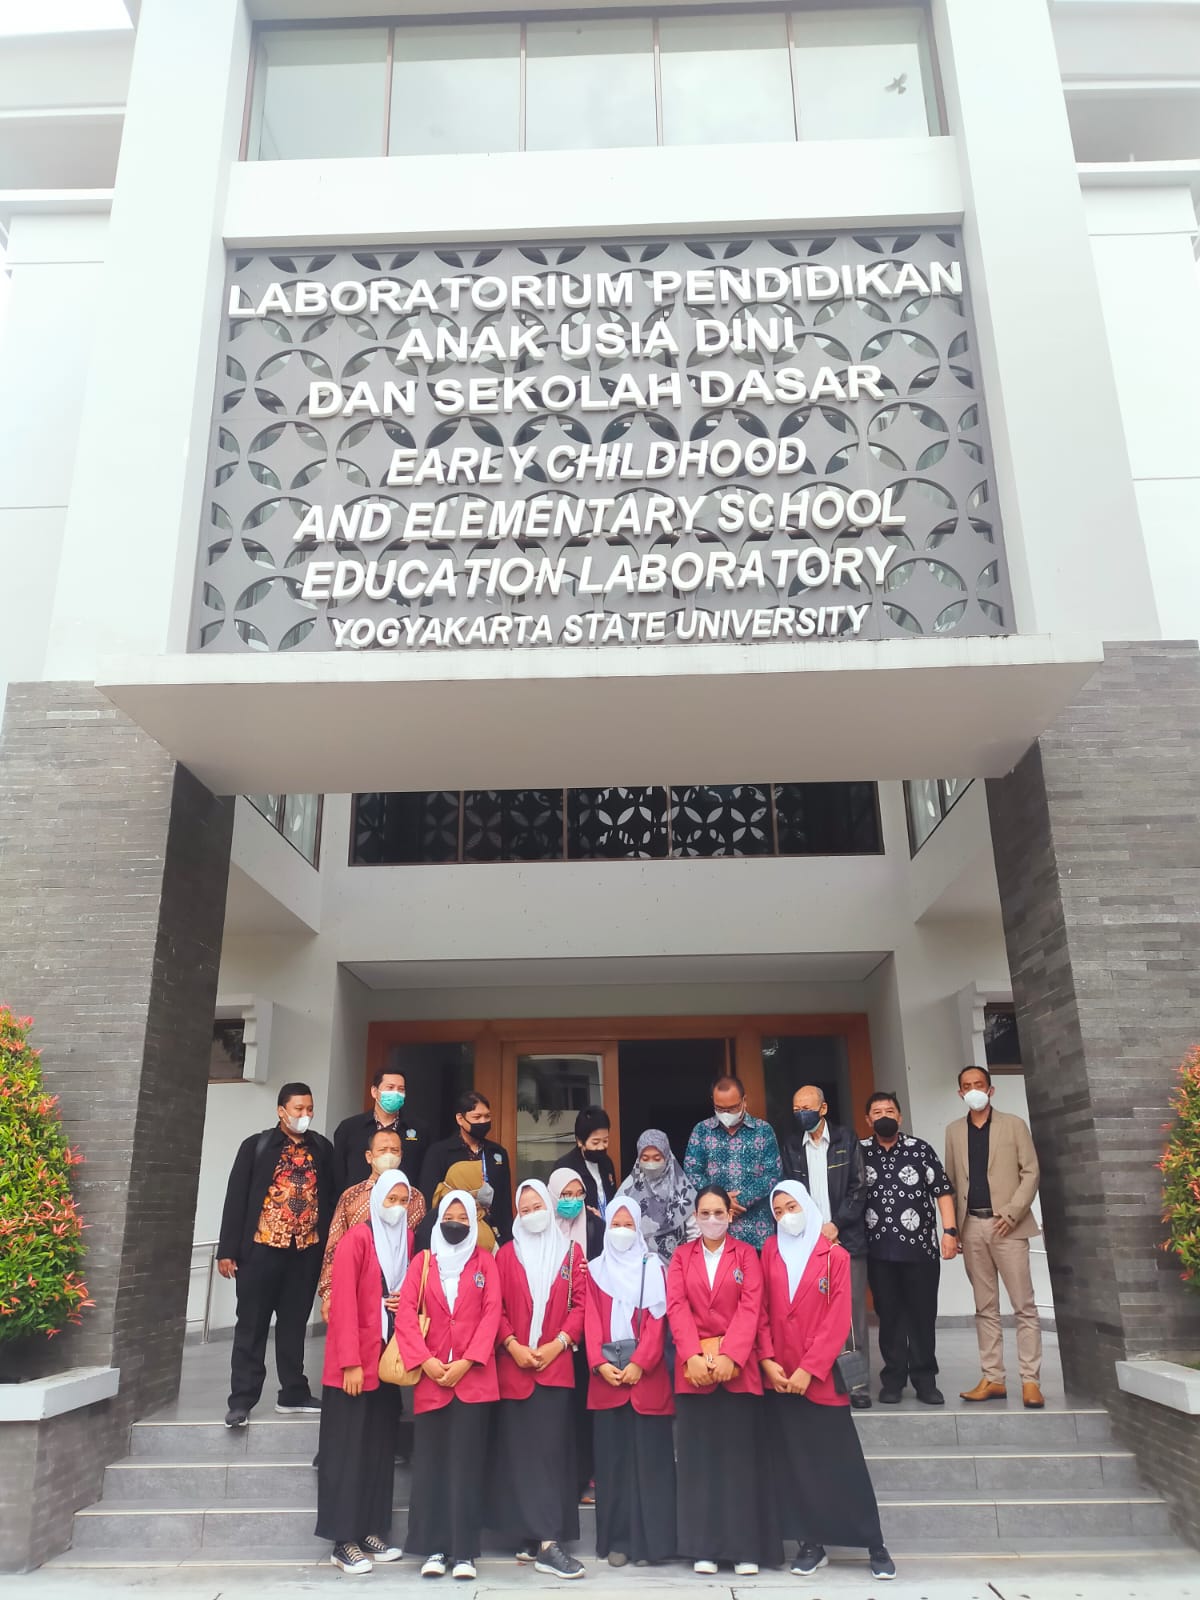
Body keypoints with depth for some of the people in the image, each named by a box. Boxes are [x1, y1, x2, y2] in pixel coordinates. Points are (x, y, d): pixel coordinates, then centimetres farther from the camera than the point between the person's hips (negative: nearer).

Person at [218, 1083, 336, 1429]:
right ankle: (241, 1400, 13)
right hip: (262, 1248, -3)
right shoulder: (256, 1146, -3)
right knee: (251, 1326, 5)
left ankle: (293, 1394, 23)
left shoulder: (322, 1149, 4)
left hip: (306, 1252, 3)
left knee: (294, 1325, 13)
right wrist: (227, 1250, -7)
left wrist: (331, 1247, 3)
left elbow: (330, 1198, 7)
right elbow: (236, 1198, -4)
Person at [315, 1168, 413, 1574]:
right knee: (348, 1451, 1)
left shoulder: (408, 1240, 7)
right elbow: (343, 1302, -16)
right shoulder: (356, 1239, -12)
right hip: (355, 1363, -6)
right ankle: (344, 1541, 9)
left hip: (389, 1360, 6)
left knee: (381, 1449, 11)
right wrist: (350, 1362, -18)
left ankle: (372, 1531, 21)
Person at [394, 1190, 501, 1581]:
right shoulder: (423, 1261, 9)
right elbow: (405, 1313, 0)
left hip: (473, 1376, -1)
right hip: (430, 1376, 1)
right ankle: (432, 1549, 12)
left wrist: (466, 1362, -12)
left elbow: (491, 1314, -2)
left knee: (466, 1463, 0)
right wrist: (424, 1361, -12)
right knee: (430, 1463, 4)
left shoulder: (484, 1262, 7)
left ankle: (464, 1551, 6)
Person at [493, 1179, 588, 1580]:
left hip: (556, 1364, 0)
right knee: (520, 1452, 2)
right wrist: (512, 1345, -11)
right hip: (513, 1365, 0)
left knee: (551, 1450, -3)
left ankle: (544, 1541, 1)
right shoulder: (506, 1254, 6)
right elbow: (495, 1307, 2)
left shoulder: (571, 1253, 6)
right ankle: (531, 1537, 9)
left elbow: (581, 1304, 1)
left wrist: (558, 1343, -10)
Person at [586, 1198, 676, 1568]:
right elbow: (592, 1320, 2)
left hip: (647, 1374, -1)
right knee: (613, 1458, 4)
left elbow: (656, 1319, -4)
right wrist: (600, 1363, -11)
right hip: (606, 1376, 2)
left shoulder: (653, 1267, 5)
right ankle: (616, 1540, 13)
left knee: (649, 1457, 0)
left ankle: (650, 1540, 7)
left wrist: (639, 1363, -14)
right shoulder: (596, 1269, 10)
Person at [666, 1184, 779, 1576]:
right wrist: (694, 1356, -15)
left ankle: (745, 1547, 10)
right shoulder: (681, 1256, 9)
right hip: (693, 1366, 1)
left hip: (738, 1366, -1)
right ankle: (704, 1547, 12)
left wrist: (729, 1355, -17)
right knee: (698, 1456, 4)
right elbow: (677, 1307, -1)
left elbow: (750, 1307, -5)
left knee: (741, 1455, 1)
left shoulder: (745, 1254, 5)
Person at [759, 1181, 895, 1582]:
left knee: (843, 1462, 2)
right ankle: (811, 1543, 19)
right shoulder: (770, 1252, 5)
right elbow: (762, 1310, 5)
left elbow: (838, 1319, -9)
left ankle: (875, 1544, 13)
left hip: (820, 1376, -3)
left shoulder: (834, 1255, -5)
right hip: (779, 1376, 3)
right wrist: (767, 1360, -7)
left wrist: (809, 1369, -13)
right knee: (794, 1464, 8)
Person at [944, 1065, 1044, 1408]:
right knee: (985, 1308, 7)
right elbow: (950, 1182, 11)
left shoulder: (1013, 1125, 4)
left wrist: (1012, 1212, -13)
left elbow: (1031, 1172, -2)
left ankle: (1030, 1381, 2)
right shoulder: (954, 1132, 12)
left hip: (1006, 1225, -3)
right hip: (971, 1227, 3)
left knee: (1024, 1306, -3)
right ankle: (993, 1379, 12)